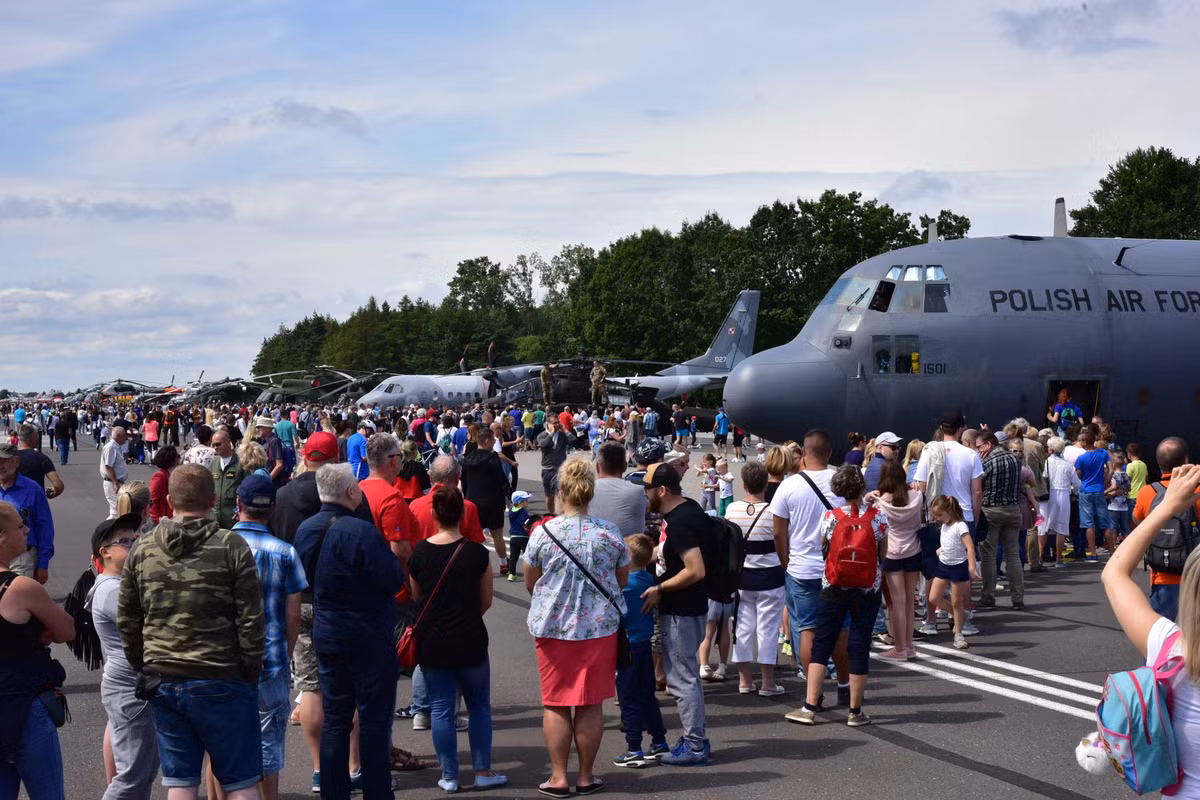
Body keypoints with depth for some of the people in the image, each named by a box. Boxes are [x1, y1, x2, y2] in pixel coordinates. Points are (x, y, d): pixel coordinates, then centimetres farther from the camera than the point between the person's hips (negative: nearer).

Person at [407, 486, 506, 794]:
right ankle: (483, 771, 14)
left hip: (431, 641, 2)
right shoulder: (477, 553, -10)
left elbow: (416, 597, 9)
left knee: (441, 708, 8)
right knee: (479, 705, 13)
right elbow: (486, 601, 0)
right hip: (469, 641, -1)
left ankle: (449, 776, 12)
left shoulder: (419, 552, -5)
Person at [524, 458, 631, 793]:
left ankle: (558, 778, 9)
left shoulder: (543, 532, -8)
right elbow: (622, 581, 10)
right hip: (600, 627, 1)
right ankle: (586, 777, 14)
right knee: (591, 704, 8)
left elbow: (530, 583, 3)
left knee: (555, 704, 8)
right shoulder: (610, 533, -3)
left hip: (553, 626, -1)